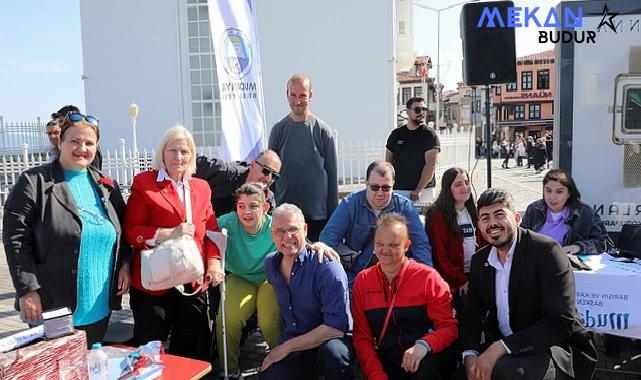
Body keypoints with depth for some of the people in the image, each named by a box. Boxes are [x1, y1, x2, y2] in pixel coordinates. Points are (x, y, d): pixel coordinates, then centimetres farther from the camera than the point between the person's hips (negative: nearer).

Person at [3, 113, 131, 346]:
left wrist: (125, 264, 1)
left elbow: (121, 232, 17)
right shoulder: (34, 182, -5)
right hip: (52, 308, -4)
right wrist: (27, 290, -14)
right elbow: (15, 238, -10)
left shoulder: (106, 186, 10)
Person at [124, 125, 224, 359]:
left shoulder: (201, 187, 12)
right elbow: (131, 231, -7)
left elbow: (211, 230, 12)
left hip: (195, 284, 4)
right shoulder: (144, 183, -2)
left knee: (191, 352, 15)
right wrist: (169, 233, -20)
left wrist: (214, 262, -4)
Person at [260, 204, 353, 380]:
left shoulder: (328, 267, -17)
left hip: (327, 342, -4)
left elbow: (336, 327, -22)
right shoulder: (270, 263, 5)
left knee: (333, 351, -37)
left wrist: (287, 346, -17)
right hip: (289, 350, 4)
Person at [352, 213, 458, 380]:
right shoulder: (362, 280, 5)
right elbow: (362, 336, 5)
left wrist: (424, 345, -24)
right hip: (387, 364, 2)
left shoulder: (427, 276, -3)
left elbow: (449, 327, -4)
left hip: (427, 359, -2)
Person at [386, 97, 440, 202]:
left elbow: (431, 164, -10)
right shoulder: (396, 134, 9)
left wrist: (418, 189, -18)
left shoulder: (429, 134, -2)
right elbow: (388, 162, 13)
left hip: (424, 189, -2)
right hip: (398, 189, 3)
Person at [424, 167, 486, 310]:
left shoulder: (473, 211, 11)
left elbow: (483, 243, 13)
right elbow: (440, 256, -12)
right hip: (452, 281, -5)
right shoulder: (438, 216, -10)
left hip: (476, 275, 6)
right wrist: (461, 281, -12)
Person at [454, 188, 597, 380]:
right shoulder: (480, 260, 4)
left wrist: (500, 348, -28)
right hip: (500, 349, 6)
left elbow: (562, 322, -23)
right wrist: (470, 355, -14)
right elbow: (471, 315, 7)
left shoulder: (546, 251, -16)